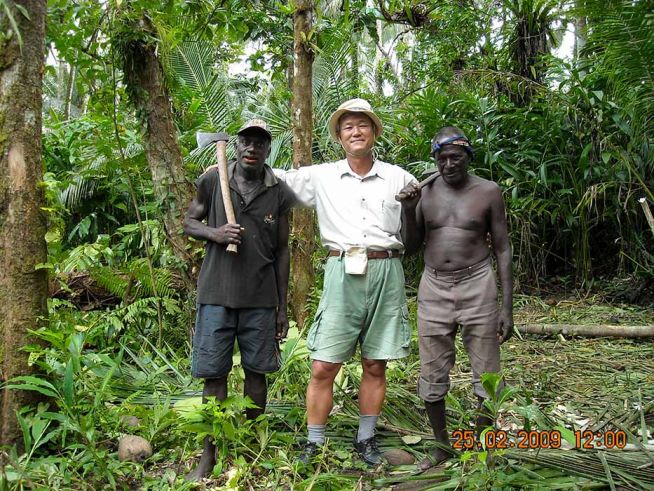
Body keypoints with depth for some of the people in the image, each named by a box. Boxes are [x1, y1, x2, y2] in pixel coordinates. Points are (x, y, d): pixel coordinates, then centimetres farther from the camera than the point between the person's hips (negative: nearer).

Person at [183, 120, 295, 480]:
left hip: (260, 298, 1)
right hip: (217, 293, -1)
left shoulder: (279, 193, 3)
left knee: (256, 371, 8)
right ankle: (209, 456, 14)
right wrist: (214, 233, -14)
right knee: (214, 374, 2)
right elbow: (189, 221, 10)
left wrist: (282, 307, 7)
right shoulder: (213, 180, 1)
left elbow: (281, 251, 7)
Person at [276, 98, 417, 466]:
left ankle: (366, 439, 26)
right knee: (323, 367, -2)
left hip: (386, 273, 1)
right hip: (343, 273, -1)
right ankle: (314, 444, 14)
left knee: (375, 365, 9)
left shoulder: (399, 178, 9)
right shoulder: (322, 177, 8)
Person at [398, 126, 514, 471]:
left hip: (477, 287, -2)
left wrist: (507, 305, -4)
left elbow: (502, 249, 1)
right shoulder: (424, 193, 5)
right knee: (432, 375, 9)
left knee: (486, 375, 4)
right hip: (433, 289, 3)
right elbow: (411, 247, 9)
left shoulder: (488, 192, -2)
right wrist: (407, 210, -8)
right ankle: (441, 446, 27)